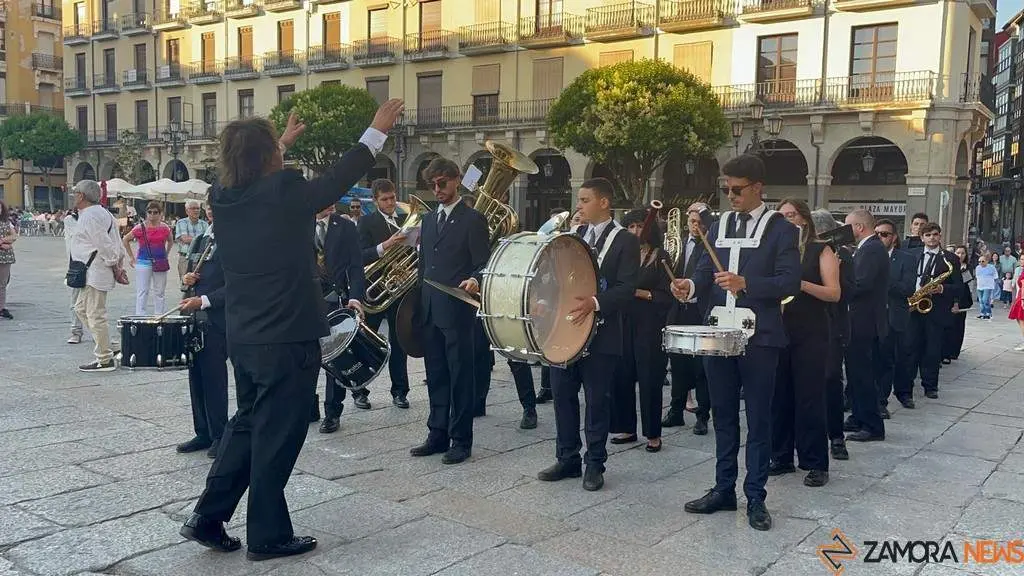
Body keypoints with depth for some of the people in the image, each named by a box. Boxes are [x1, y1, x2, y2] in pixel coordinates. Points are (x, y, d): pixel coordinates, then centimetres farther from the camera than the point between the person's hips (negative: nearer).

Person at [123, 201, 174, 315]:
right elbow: (125, 240, 6)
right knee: (142, 292, -3)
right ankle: (139, 317, -1)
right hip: (143, 262, -3)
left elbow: (170, 241, 21)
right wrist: (131, 257, 5)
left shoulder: (165, 228, 2)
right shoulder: (140, 228, -4)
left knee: (159, 292, 9)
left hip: (160, 263, 3)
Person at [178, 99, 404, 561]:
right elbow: (340, 176, -5)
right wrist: (378, 131, 6)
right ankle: (268, 535, 17)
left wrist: (284, 141, 36)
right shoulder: (284, 191, -17)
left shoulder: (224, 195, 1)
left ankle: (208, 517, 24)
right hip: (288, 337, -7)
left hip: (243, 336, 7)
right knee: (276, 436, 4)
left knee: (247, 423, 22)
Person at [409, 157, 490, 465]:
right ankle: (438, 434, 21)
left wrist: (475, 280, -29)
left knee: (461, 377, 1)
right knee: (436, 376, 12)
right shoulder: (429, 219, 17)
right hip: (429, 312, 7)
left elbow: (483, 264, -8)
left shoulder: (473, 219, -4)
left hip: (457, 311, -7)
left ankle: (461, 440, 8)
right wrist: (419, 306, 14)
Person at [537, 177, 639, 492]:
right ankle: (567, 459, 21)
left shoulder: (625, 241, -4)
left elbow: (626, 288, -13)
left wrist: (594, 303, -28)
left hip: (600, 334, -5)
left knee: (597, 401, 4)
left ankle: (594, 464, 16)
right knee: (562, 395, 9)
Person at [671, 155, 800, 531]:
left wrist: (745, 284, -25)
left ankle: (755, 498, 13)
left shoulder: (781, 229, -3)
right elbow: (706, 272, 5)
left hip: (758, 338, -5)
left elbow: (790, 282, -12)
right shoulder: (719, 227, 12)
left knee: (758, 420, 4)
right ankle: (723, 489, 23)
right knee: (723, 416, 13)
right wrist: (691, 285, -17)